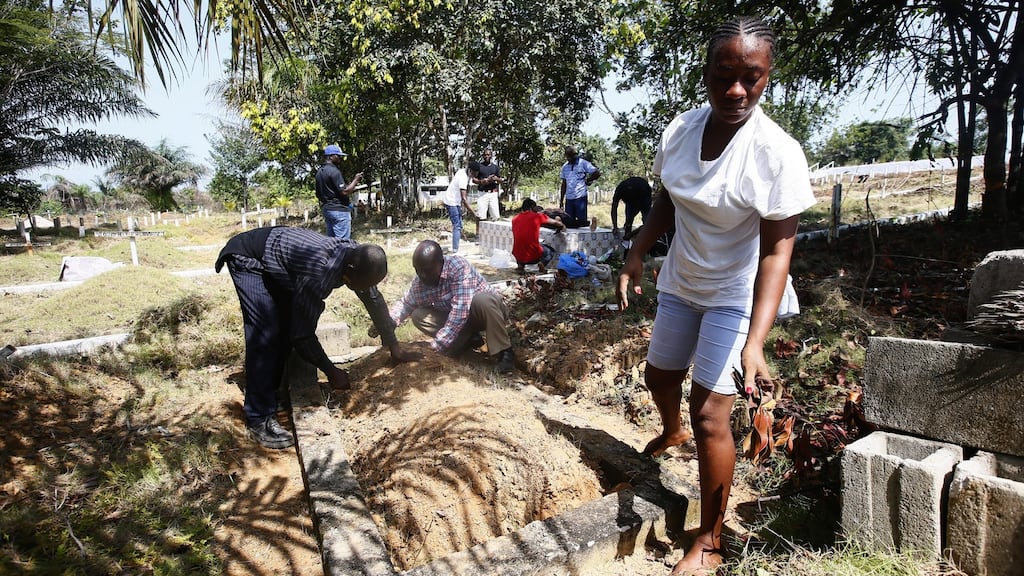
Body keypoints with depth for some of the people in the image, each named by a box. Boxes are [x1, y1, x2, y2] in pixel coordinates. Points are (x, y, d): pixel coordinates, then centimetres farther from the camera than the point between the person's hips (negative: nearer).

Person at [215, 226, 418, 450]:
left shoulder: (357, 257, -17)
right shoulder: (318, 274, -40)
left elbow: (375, 300, -2)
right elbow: (302, 335, -32)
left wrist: (394, 347, 2)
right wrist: (331, 371, -18)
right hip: (247, 258, -8)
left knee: (286, 328, 7)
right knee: (265, 336, -16)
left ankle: (267, 395, 23)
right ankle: (259, 419, -9)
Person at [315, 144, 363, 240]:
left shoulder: (319, 172, 15)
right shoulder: (334, 171, -14)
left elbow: (318, 195, 19)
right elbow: (344, 192, -18)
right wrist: (355, 180, -6)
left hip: (326, 209, 10)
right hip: (339, 210, -10)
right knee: (343, 242, -9)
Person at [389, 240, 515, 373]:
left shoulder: (458, 267, -30)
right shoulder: (419, 282, -10)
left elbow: (461, 310, -37)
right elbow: (405, 303, 7)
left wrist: (437, 345, -37)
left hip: (487, 309, -6)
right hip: (456, 320, 6)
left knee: (482, 300, -39)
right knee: (418, 316, -11)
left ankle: (504, 352, -22)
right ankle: (469, 339, 0)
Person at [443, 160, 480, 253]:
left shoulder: (462, 171, 1)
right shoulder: (463, 178, -28)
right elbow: (464, 198, -32)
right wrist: (473, 212, -32)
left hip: (456, 202, 10)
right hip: (451, 202, -10)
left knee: (459, 225, 10)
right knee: (457, 226, -14)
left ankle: (455, 249, 15)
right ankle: (455, 251, -15)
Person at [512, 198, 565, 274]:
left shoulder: (515, 219, 4)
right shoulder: (537, 216, -4)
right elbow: (555, 223, 10)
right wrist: (562, 226, 31)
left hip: (518, 256, 3)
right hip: (534, 257, -3)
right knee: (551, 251, 27)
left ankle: (521, 265, 12)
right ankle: (542, 262, -2)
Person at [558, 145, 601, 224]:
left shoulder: (583, 163, -2)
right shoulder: (565, 167, 13)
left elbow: (597, 173, -3)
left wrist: (587, 180, 1)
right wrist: (561, 200, 13)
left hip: (580, 197, -5)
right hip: (569, 198, 5)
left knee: (582, 221, -3)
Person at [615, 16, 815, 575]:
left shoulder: (778, 152, -24)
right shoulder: (679, 131, -9)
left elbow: (776, 250, -24)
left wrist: (754, 342, -33)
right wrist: (635, 255, -5)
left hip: (735, 296, -6)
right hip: (680, 283, 6)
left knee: (710, 414, -7)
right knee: (658, 375, 23)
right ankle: (671, 432, 60)